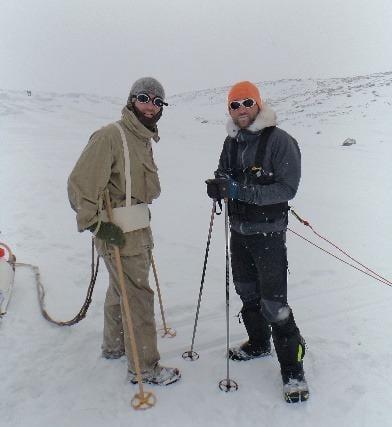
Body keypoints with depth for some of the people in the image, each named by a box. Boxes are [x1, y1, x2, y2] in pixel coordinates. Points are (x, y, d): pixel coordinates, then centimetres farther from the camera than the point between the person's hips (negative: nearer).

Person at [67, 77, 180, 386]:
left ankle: (114, 346, 42)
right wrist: (97, 223, -23)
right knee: (138, 297, -1)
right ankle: (145, 367, 15)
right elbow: (80, 183, -22)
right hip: (118, 234, -9)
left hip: (138, 230, 9)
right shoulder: (110, 135, -18)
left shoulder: (144, 138, 11)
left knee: (121, 290, 22)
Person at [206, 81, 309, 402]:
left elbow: (287, 188, -19)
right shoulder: (232, 142, 8)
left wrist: (241, 190, -26)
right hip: (239, 231, 7)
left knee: (274, 303, -5)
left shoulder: (280, 141, -13)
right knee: (247, 294, 19)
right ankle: (259, 344, 42)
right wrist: (218, 186, -8)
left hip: (268, 233, -7)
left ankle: (292, 369, 12)